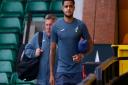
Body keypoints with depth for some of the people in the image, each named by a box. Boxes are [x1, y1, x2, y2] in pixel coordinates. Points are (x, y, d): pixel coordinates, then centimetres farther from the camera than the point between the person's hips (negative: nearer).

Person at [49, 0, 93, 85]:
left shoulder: (81, 25, -1)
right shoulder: (56, 26, 0)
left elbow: (90, 44, 9)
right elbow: (52, 50, 4)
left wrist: (82, 55, -12)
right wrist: (51, 73, 2)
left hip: (77, 71, 1)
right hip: (62, 71, 0)